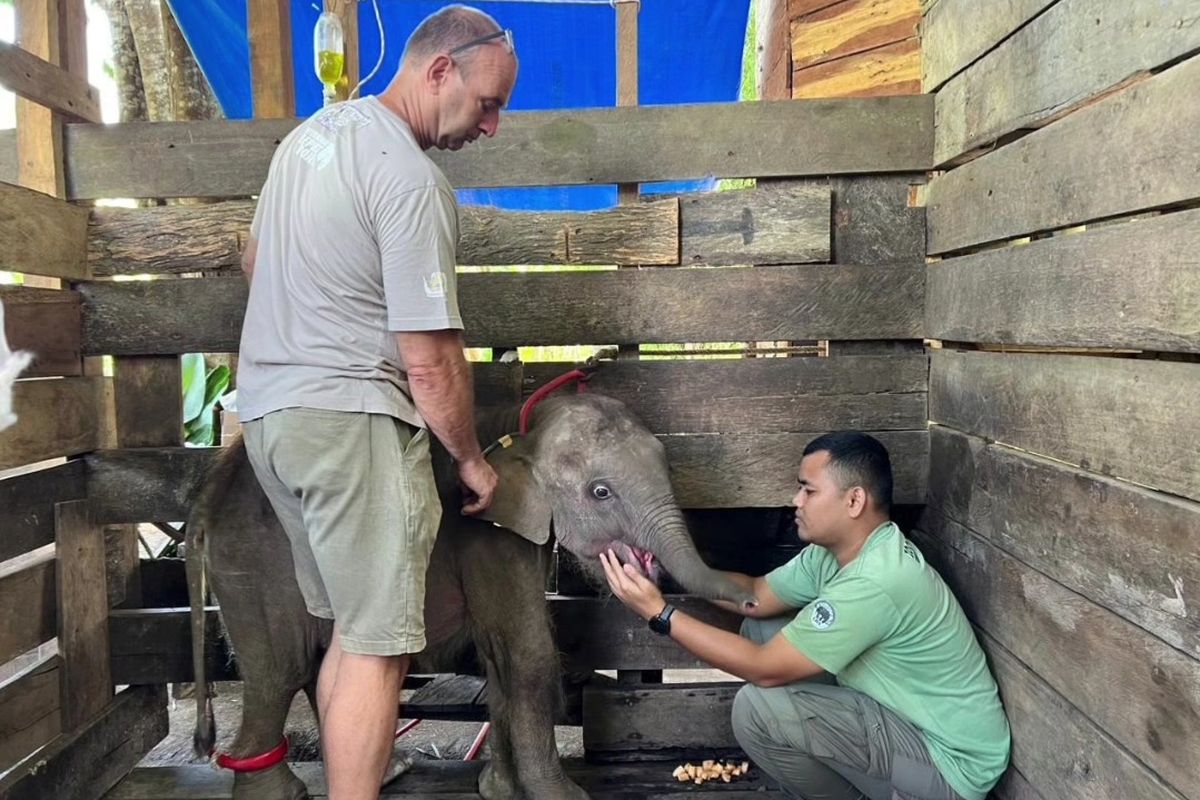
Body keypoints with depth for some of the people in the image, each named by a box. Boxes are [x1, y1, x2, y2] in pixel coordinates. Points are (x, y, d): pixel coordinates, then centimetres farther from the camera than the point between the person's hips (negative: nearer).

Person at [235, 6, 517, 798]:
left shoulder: (313, 131, 14)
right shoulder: (410, 176, -15)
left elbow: (255, 263, 27)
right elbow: (429, 363, -16)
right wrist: (471, 460, -2)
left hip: (268, 407, 10)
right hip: (348, 420, -9)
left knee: (351, 630, 16)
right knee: (378, 645, -2)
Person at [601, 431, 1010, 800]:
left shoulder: (876, 583, -31)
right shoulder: (836, 551, -2)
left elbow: (765, 669, -27)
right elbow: (757, 596, 4)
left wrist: (659, 613, -25)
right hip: (905, 717, 9)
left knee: (758, 707, -23)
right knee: (763, 631, 3)